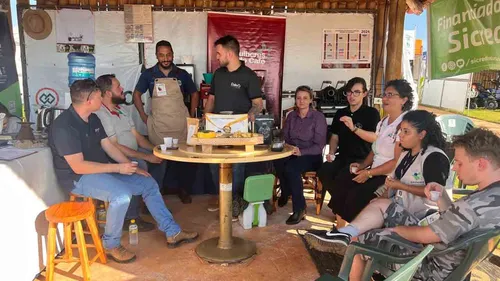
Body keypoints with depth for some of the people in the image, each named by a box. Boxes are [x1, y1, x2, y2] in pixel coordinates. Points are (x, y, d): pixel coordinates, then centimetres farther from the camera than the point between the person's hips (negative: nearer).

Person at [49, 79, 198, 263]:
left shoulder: (93, 119, 5)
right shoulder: (63, 126, -22)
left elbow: (109, 147, 9)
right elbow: (78, 167, -26)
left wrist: (131, 167, -3)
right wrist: (118, 167, -24)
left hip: (102, 170, 9)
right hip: (79, 178, -9)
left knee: (149, 184, 1)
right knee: (122, 195, -33)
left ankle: (172, 232, 8)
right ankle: (111, 245, -8)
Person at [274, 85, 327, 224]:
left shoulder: (318, 117, -5)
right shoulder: (291, 116, 10)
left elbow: (319, 146, -11)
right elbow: (284, 138, 9)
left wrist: (301, 152, -26)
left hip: (311, 156, -4)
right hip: (292, 154, 4)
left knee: (291, 167, -36)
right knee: (278, 162, -31)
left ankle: (299, 209, -22)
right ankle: (286, 192, -3)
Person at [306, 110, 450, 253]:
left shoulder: (435, 157, -13)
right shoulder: (406, 154, 15)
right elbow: (395, 181, 13)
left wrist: (400, 186, -17)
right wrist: (384, 197, -6)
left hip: (423, 216, -7)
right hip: (402, 208, 7)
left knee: (379, 205, -24)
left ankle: (344, 235, -27)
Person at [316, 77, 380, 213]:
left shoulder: (372, 113, -1)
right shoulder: (340, 113, 15)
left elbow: (374, 138, -14)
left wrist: (354, 128, -26)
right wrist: (331, 153, 1)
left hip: (362, 159, -5)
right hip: (342, 157, 5)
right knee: (323, 172, -24)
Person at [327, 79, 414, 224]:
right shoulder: (383, 122, 13)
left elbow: (398, 162, -20)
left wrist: (369, 173, -17)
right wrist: (363, 165, 3)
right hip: (374, 171, 9)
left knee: (356, 195, -24)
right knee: (340, 183, -6)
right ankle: (341, 226, 1)